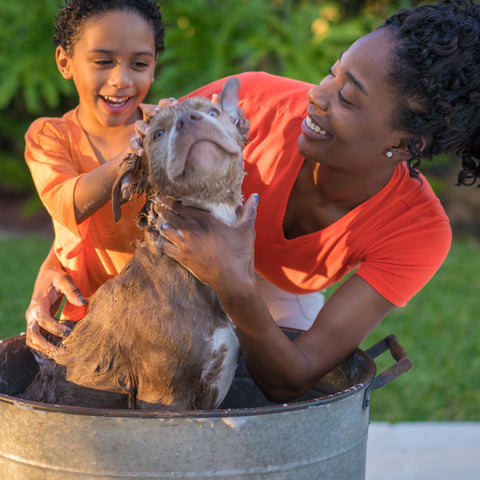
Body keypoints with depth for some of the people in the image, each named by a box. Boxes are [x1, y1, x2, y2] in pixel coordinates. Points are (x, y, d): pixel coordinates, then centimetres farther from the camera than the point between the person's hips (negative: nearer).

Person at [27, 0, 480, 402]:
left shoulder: (421, 233, -33)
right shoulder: (258, 99, -36)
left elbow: (291, 382, -36)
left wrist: (238, 291, -54)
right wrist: (54, 267, -31)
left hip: (277, 301, 1)